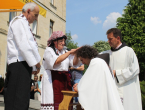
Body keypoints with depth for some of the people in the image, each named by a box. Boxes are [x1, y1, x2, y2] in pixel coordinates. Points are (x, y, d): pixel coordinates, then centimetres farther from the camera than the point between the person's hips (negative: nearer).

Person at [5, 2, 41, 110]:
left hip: (24, 64, 10)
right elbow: (23, 44, -15)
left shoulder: (24, 24, 25)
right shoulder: (19, 21, -4)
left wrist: (36, 62, 14)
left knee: (23, 101, 9)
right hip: (19, 64, -10)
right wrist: (36, 62, -9)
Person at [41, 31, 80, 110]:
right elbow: (56, 61, -16)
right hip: (53, 79, -5)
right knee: (55, 100, -13)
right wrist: (69, 52, -13)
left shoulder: (65, 51, 18)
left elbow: (74, 63, 8)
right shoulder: (49, 50, 3)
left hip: (65, 79, 5)